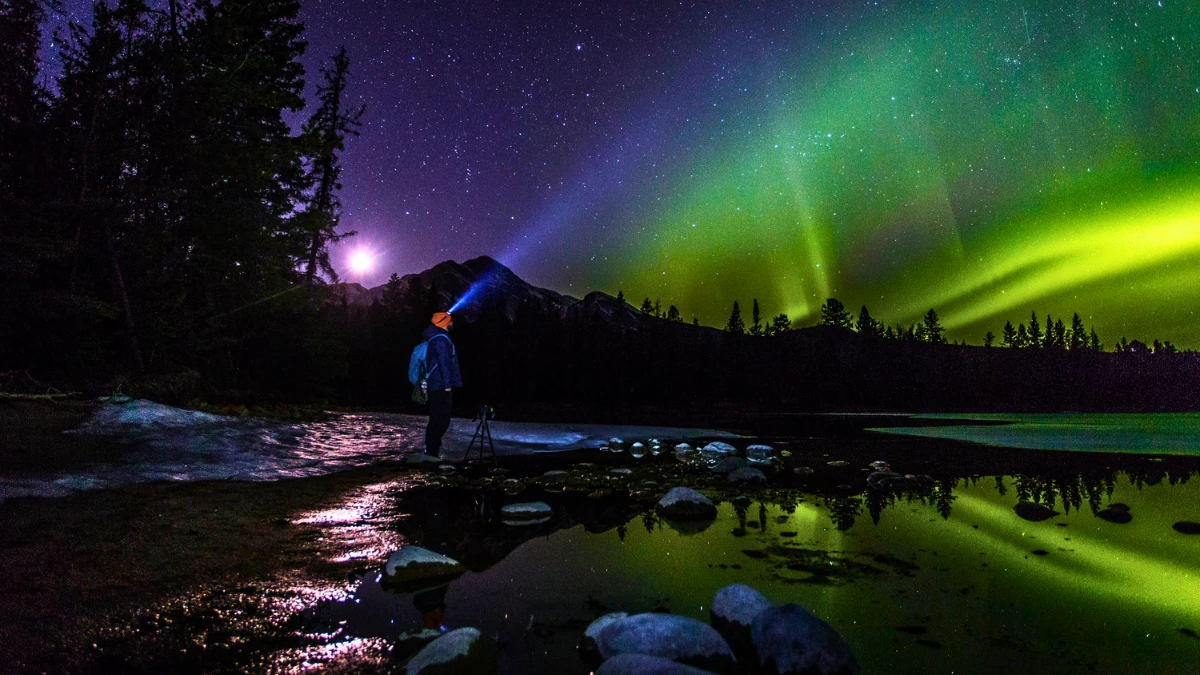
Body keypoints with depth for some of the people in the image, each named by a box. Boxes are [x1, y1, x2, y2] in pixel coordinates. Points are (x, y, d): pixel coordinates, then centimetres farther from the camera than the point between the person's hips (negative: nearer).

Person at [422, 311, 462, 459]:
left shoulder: (434, 338, 18)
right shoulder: (441, 339, -13)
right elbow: (444, 363, -20)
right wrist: (448, 385, -21)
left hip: (435, 386, 10)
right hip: (441, 386, -10)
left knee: (437, 419, 15)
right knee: (441, 420, -8)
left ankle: (431, 450, 20)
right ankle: (432, 451, -7)